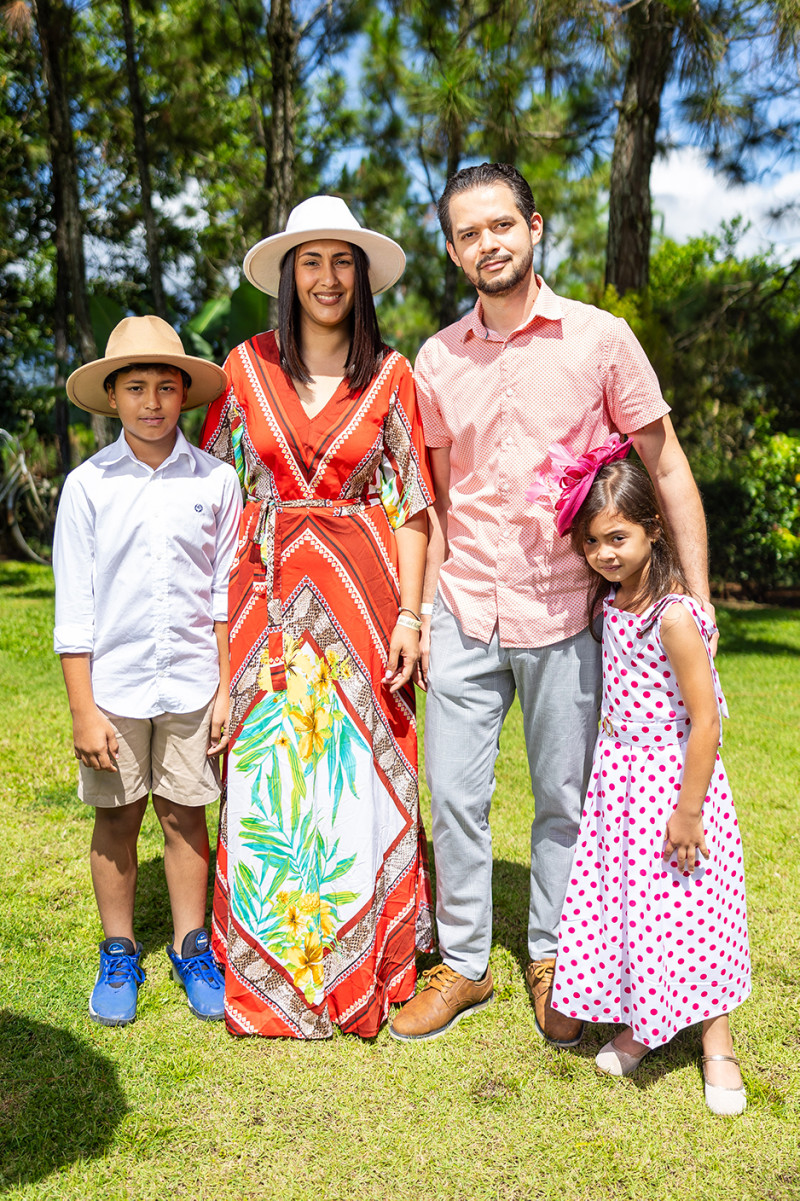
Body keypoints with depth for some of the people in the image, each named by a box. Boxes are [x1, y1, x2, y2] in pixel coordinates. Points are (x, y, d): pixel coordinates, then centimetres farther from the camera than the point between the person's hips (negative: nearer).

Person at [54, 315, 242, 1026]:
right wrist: (83, 709, -4)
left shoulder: (215, 480, 0)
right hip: (114, 684, 0)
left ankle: (192, 947, 27)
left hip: (192, 684, 0)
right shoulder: (87, 485, -2)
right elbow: (74, 608, -1)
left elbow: (228, 594, 4)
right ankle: (119, 954, 28)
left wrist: (227, 688, 1)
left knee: (186, 814, 9)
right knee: (116, 820, 10)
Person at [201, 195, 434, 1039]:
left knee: (358, 770, 3)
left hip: (361, 588, -1)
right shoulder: (248, 366, 6)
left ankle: (358, 967, 22)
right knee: (265, 769, 4)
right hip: (268, 587, 1)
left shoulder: (391, 376, 5)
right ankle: (265, 970, 22)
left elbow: (411, 504, 3)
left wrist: (410, 612, -4)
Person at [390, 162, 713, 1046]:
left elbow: (667, 471, 0)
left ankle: (550, 959, 31)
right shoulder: (437, 361, 6)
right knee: (454, 796, 7)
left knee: (565, 799, 10)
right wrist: (422, 609, 7)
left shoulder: (599, 339, -3)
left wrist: (698, 603, -5)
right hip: (464, 615, 3)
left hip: (564, 615, -2)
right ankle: (463, 963, 26)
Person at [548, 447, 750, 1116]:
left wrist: (688, 811, -20)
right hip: (619, 773, 7)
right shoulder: (611, 605, 2)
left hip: (673, 778, -7)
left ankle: (717, 1042, 22)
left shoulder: (674, 615, -22)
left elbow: (705, 720, -21)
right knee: (620, 900, 11)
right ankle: (640, 1024, 29)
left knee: (688, 910, 3)